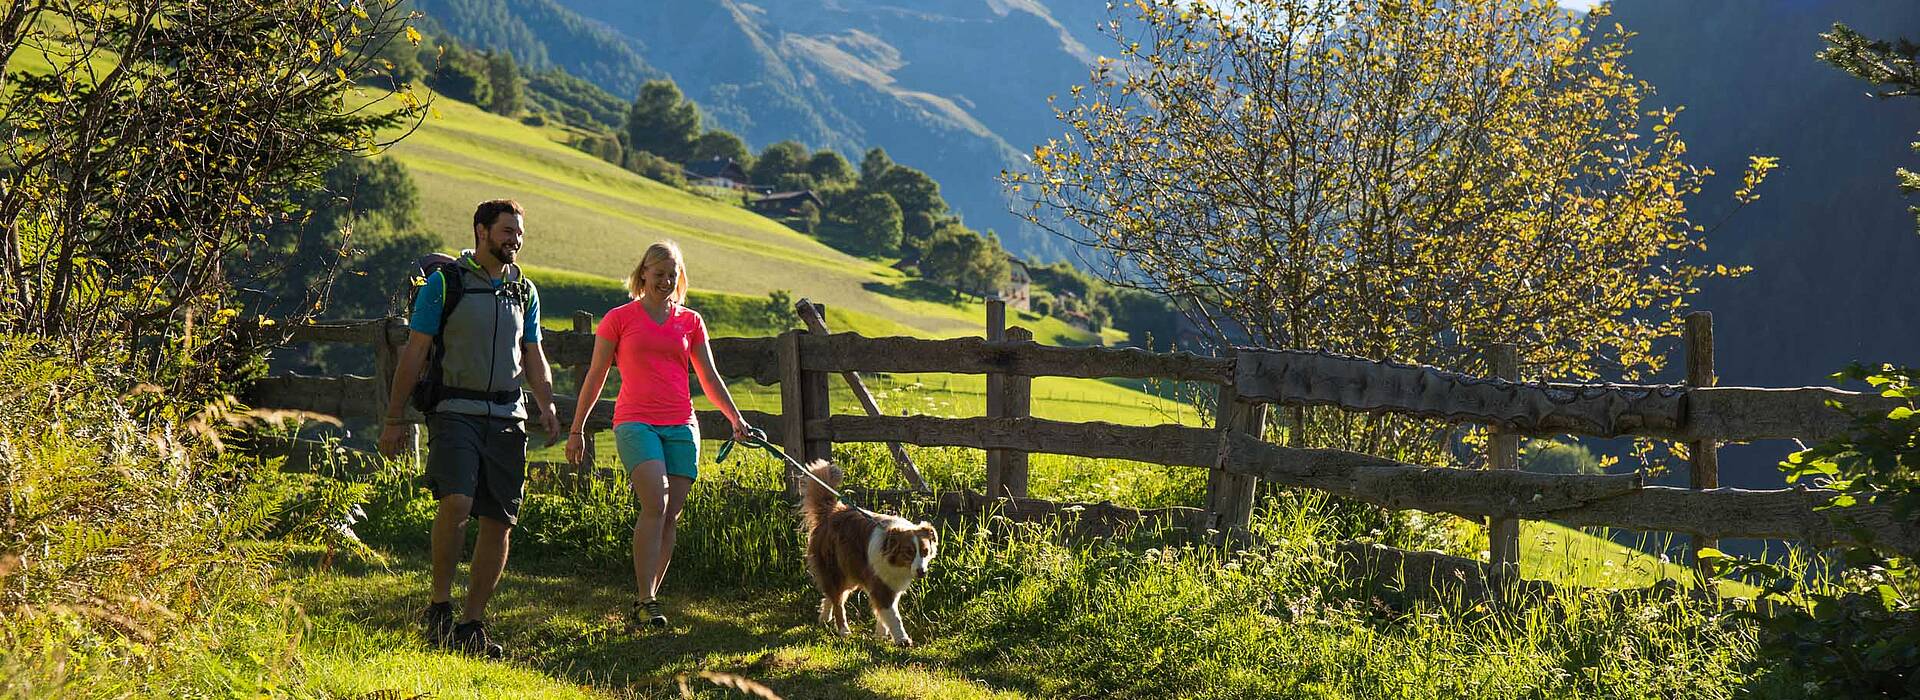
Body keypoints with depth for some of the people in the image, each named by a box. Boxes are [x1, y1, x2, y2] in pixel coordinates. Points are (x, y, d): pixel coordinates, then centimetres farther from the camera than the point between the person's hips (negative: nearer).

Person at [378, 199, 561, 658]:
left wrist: (546, 405, 1)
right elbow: (414, 352, -1)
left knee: (499, 523, 1)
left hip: (506, 418, 5)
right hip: (456, 411, -5)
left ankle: (472, 624, 10)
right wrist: (395, 419, -4)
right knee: (456, 502, -24)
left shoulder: (524, 292, 15)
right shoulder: (445, 282, 0)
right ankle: (439, 601, -6)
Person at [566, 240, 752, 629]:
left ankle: (645, 603, 8)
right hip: (635, 421, -4)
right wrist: (577, 428, 9)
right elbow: (595, 376, 10)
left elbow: (709, 378, 17)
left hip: (680, 425, 4)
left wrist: (735, 417, 4)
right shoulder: (620, 318, 6)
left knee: (671, 516, -2)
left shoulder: (690, 322, 14)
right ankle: (645, 600, -21)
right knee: (656, 503, -22)